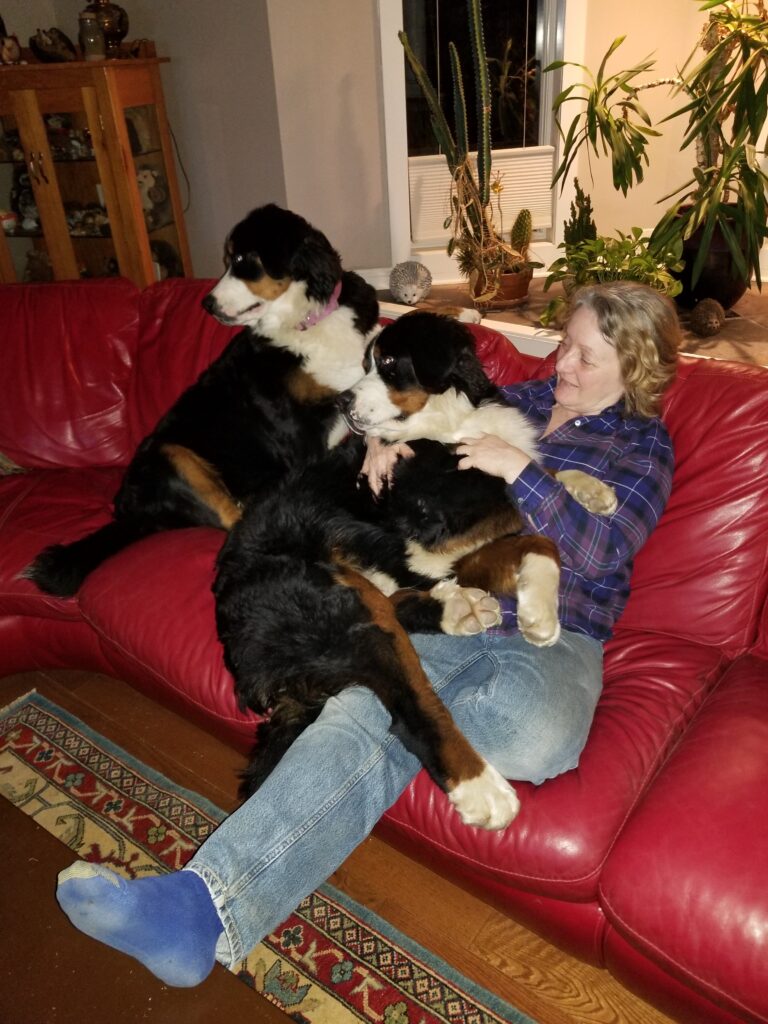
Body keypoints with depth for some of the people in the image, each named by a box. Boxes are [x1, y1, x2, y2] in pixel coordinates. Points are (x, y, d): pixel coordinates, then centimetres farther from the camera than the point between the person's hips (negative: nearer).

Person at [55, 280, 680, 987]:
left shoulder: (643, 444, 10)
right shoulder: (520, 400, 21)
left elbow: (604, 552, -7)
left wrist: (519, 469, -14)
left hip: (553, 636, -2)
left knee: (538, 738, -39)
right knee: (355, 716, -29)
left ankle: (404, 718, -13)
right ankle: (203, 905, -40)